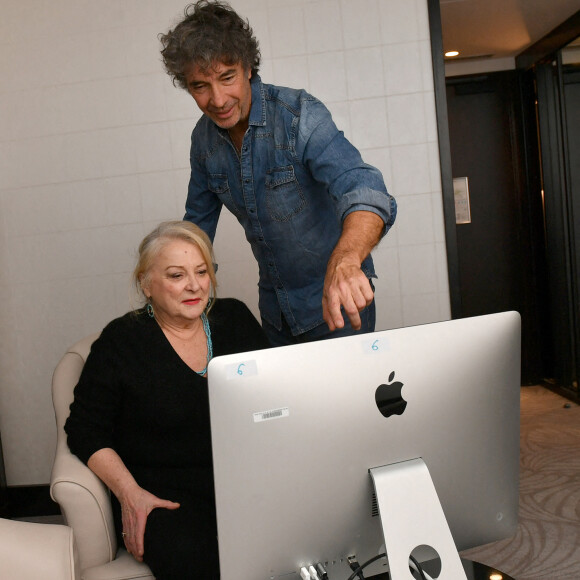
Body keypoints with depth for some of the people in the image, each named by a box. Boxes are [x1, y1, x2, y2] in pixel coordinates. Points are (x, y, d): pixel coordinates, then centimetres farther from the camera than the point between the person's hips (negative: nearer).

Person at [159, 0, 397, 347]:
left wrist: (345, 262, -58)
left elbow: (362, 190, -39)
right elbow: (198, 221, 12)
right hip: (275, 304, 6)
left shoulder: (299, 116, -23)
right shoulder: (204, 139, -3)